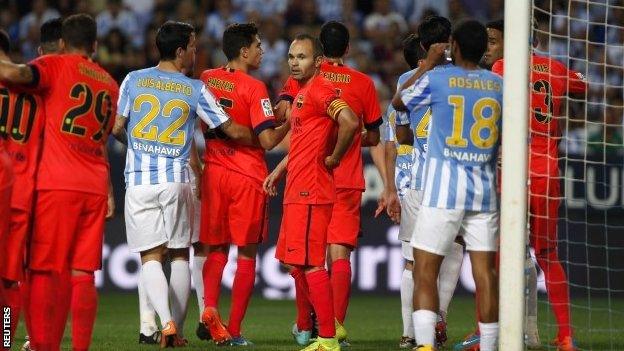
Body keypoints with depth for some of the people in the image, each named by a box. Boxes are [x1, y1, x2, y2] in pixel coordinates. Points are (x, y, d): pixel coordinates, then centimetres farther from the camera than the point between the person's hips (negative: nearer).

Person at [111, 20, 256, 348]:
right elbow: (233, 130, 3)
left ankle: (165, 322, -19)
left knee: (150, 257, 1)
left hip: (139, 181, 0)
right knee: (180, 255, 13)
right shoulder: (195, 89, 1)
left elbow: (117, 128, 2)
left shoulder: (134, 80, 3)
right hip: (176, 181, 0)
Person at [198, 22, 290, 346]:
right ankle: (234, 330, 1)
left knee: (216, 250, 15)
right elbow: (267, 140, -15)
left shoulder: (206, 80, 4)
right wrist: (289, 122, -1)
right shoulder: (254, 88, -13)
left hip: (213, 173, 5)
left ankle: (210, 307, -10)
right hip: (248, 177, -5)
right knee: (246, 253, 4)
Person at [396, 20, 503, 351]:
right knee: (486, 273, 3)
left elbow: (400, 101, 15)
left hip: (443, 192, -3)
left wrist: (429, 63, 23)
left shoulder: (437, 79, -3)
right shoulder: (499, 85, 6)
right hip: (485, 192, 3)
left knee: (425, 273, -3)